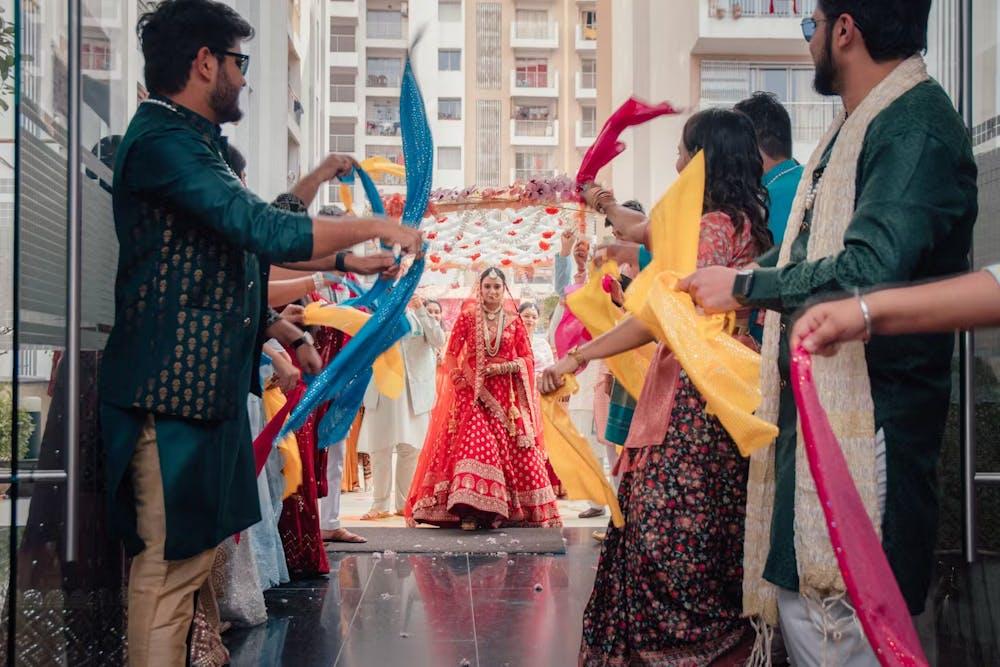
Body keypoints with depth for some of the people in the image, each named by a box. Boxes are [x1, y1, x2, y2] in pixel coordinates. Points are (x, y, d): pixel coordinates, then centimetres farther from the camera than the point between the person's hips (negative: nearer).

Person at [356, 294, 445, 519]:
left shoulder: (420, 317, 9)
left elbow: (439, 341, -6)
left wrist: (421, 311, -12)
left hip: (414, 391, 1)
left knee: (411, 448, 1)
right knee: (379, 448, -1)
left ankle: (404, 503, 11)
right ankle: (381, 504, 7)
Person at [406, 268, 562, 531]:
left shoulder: (514, 320, 7)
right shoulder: (468, 316, 4)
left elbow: (527, 358, 8)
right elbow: (451, 354, 4)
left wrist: (505, 367, -8)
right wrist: (459, 379, -8)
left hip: (506, 394, 2)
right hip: (473, 391, -2)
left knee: (508, 448, -3)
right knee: (472, 446, -14)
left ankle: (500, 510, 4)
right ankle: (469, 511, -16)